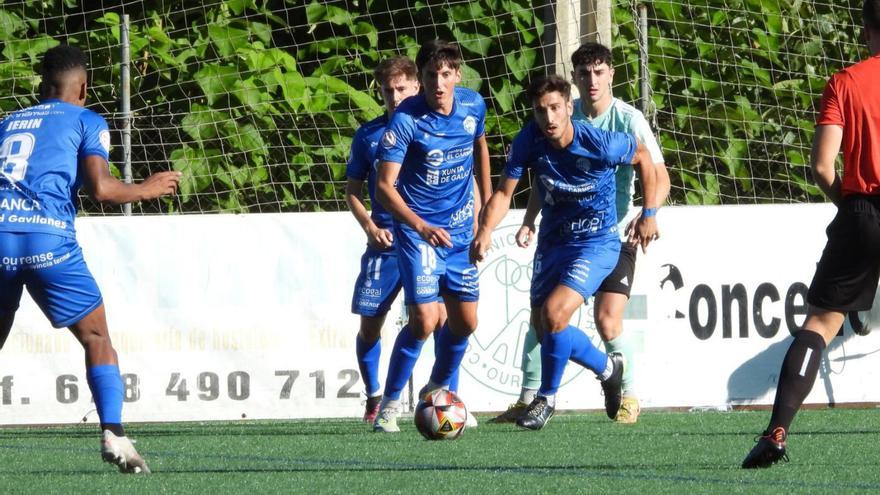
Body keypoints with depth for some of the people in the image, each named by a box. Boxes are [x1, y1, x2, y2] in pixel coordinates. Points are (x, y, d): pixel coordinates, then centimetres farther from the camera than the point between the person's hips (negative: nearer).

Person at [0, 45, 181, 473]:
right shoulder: (86, 121, 14)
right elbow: (99, 188, 0)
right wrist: (145, 190, 16)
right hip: (48, 237, -3)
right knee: (96, 338, 6)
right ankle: (113, 433, -11)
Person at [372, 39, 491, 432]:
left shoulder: (473, 105, -4)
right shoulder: (406, 120, -20)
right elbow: (384, 187, -20)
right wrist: (421, 227, -33)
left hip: (460, 230, 5)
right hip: (418, 230, -5)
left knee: (465, 322, 7)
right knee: (424, 320, -17)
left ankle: (438, 391, 32)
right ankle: (389, 404, -2)